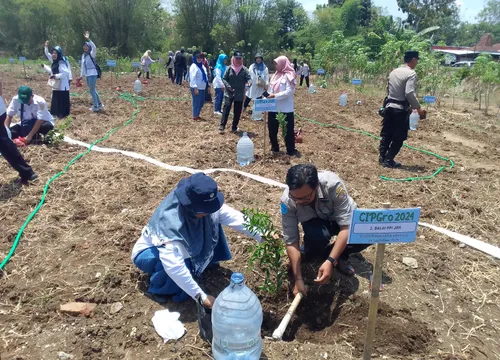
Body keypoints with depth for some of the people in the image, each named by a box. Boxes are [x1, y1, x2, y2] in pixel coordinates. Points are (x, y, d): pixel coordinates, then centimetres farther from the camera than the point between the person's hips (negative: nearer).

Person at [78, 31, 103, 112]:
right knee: (93, 90, 14)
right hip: (87, 75, 8)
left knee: (91, 90, -5)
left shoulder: (92, 54, -8)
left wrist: (88, 39, -37)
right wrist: (81, 75, 18)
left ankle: (95, 107, 5)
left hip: (93, 74, -8)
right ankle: (99, 105, 24)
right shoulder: (83, 55, 13)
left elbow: (94, 47, -29)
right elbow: (83, 66, 18)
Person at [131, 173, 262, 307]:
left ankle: (205, 260, 13)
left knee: (213, 222, -11)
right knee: (183, 263, -38)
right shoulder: (169, 222, -43)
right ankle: (157, 287, -7)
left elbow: (233, 217, -19)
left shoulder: (204, 203, -25)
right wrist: (201, 296, -42)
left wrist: (261, 237, -26)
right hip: (148, 253, -6)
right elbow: (173, 266, -46)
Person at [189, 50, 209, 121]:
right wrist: (195, 88, -22)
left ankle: (197, 115, 28)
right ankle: (195, 116, 10)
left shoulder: (202, 66, 13)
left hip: (202, 87, 9)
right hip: (196, 88, -8)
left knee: (202, 102, 15)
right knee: (196, 102, -3)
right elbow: (192, 78, -17)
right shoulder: (194, 66, -12)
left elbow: (205, 76, 19)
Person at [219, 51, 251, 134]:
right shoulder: (229, 68, -1)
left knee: (237, 112, 7)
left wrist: (249, 82, -32)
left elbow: (249, 78, -8)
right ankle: (222, 126, -7)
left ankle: (234, 127, 18)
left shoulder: (244, 69, -1)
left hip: (240, 94, 1)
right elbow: (224, 79, 1)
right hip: (229, 93, -1)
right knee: (226, 109, -10)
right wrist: (228, 86, -15)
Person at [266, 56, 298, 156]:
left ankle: (291, 150, 12)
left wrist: (275, 96, -21)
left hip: (285, 109, -7)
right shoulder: (276, 75, 13)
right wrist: (269, 96, -1)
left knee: (288, 130, 2)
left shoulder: (289, 76, -9)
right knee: (272, 129, 13)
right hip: (273, 107, 7)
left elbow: (289, 91, -18)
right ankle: (275, 148, 29)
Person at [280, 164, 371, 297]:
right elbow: (291, 241, -24)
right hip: (315, 221, -1)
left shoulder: (332, 183, -38)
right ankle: (310, 253, -2)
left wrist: (331, 261, -42)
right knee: (316, 236, -37)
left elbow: (346, 227, -34)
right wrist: (298, 279, -27)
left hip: (343, 217, 1)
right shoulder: (287, 201, -31)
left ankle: (339, 255, -3)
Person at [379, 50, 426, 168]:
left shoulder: (393, 72, 10)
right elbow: (409, 93, -22)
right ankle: (388, 160, 7)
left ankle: (382, 157, 20)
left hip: (389, 106, 7)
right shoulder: (411, 73, -13)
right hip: (401, 109, -7)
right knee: (399, 137, 4)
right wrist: (418, 108, -13)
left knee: (386, 134, 14)